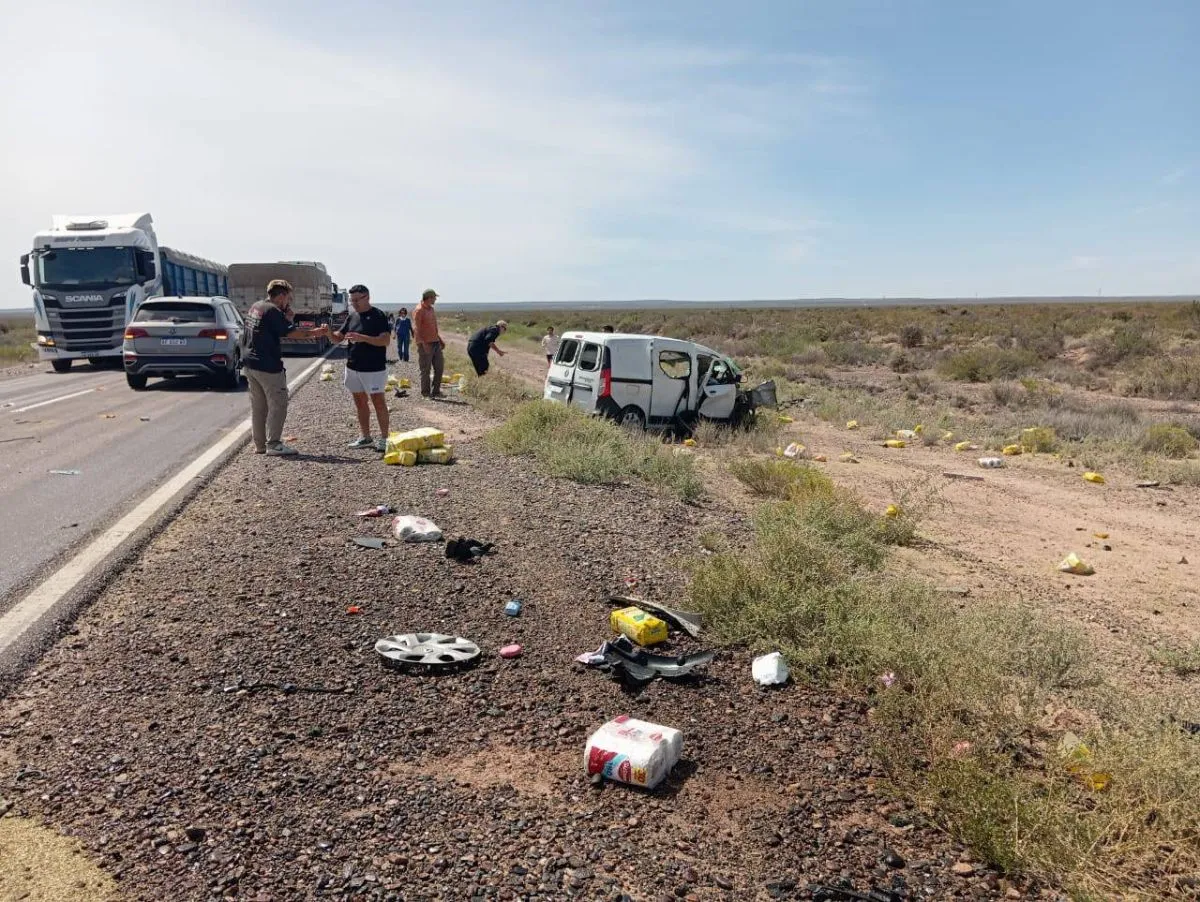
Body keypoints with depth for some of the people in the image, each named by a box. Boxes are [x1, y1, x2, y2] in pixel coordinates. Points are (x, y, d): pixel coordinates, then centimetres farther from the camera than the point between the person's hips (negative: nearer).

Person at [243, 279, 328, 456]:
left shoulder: (255, 307, 13)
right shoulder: (273, 311, -15)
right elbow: (290, 333, -15)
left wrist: (286, 319, 6)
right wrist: (315, 332, -8)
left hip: (250, 364, 9)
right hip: (268, 366, -9)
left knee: (258, 406, 14)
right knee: (278, 405, 0)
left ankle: (259, 444, 19)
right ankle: (274, 444, 0)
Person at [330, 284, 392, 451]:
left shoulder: (378, 315, -9)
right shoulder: (352, 316, 11)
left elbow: (386, 340, -19)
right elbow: (339, 337, 13)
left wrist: (362, 338, -29)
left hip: (374, 368, -7)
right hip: (353, 367, 7)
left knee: (378, 401, -3)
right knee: (360, 401, 12)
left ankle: (384, 438, 3)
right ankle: (365, 438, 22)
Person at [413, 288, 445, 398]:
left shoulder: (431, 309, 15)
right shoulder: (419, 310, -11)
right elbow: (416, 329, -16)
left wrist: (440, 340, 17)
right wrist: (423, 344, -23)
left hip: (436, 343, 8)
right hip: (426, 344, -8)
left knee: (439, 367, 9)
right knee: (426, 370, 0)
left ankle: (436, 391, 18)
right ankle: (425, 393, 9)